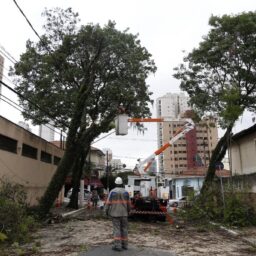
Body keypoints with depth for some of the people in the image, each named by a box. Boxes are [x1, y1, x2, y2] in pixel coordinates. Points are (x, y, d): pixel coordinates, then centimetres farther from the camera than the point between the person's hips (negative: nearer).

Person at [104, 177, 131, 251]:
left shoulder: (112, 192, -9)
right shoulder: (125, 192, 0)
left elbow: (108, 202, -8)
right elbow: (128, 203, 7)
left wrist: (106, 211, 4)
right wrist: (128, 211, 22)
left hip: (115, 213, -3)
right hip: (124, 213, 3)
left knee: (116, 229, -1)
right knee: (124, 228, 10)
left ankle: (118, 245, -4)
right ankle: (124, 245, 14)